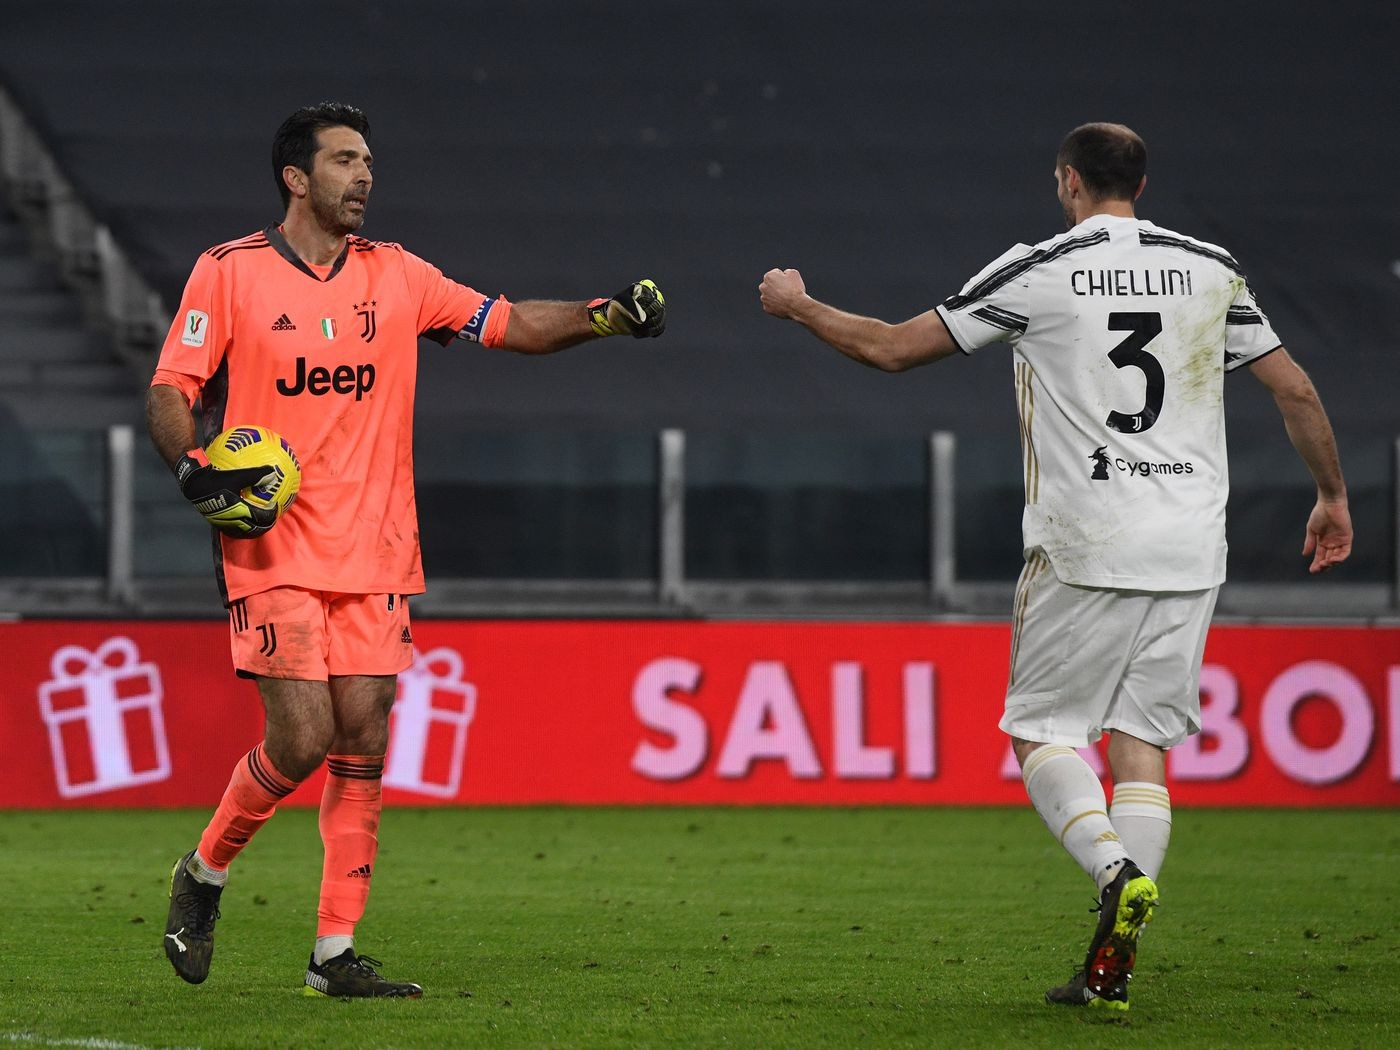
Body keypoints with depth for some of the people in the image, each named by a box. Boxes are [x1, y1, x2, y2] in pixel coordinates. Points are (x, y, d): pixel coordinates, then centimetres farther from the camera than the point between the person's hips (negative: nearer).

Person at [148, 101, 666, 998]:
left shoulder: (396, 275, 10)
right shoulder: (229, 274, -1)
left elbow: (512, 325, 8)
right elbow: (170, 392, 0)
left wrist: (605, 316, -8)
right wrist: (197, 470, -18)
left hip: (375, 554, 4)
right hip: (274, 551, -4)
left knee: (363, 744, -2)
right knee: (302, 738, -12)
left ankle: (336, 953, 3)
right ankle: (204, 875, 14)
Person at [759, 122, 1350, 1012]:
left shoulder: (1036, 273, -3)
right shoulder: (1211, 269, 7)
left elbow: (893, 347, 3)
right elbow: (1295, 388, 9)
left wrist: (799, 306, 19)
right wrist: (1333, 496, 23)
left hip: (1083, 546, -4)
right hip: (1190, 549, 4)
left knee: (1043, 729, 8)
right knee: (1140, 738, 8)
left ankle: (1116, 867, -22)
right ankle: (1112, 965, -1)